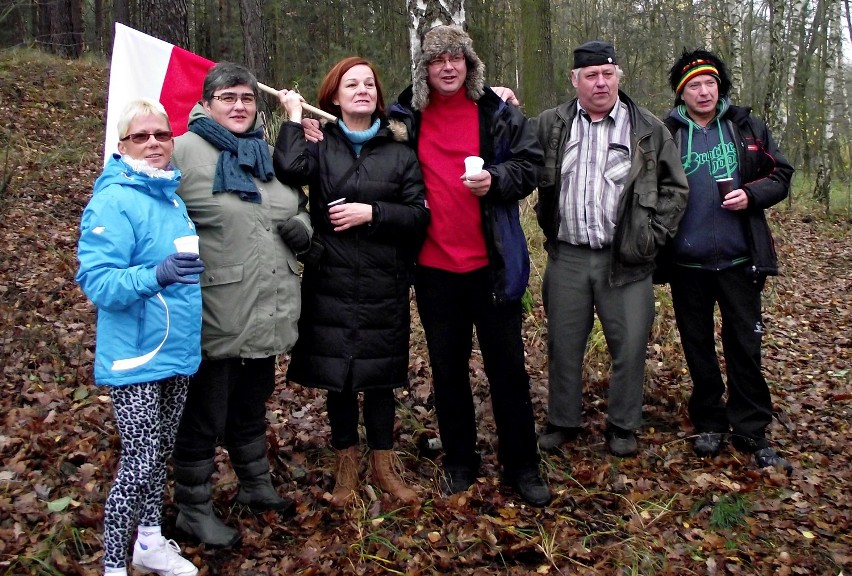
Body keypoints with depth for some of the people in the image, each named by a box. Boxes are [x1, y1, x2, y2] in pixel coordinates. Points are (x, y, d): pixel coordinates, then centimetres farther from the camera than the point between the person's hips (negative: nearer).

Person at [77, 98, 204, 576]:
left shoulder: (171, 195, 9)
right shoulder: (113, 201, -16)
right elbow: (96, 280, -24)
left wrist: (182, 271, 8)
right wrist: (155, 276, -37)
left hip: (177, 351, 8)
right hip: (136, 357, -8)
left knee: (161, 451, 18)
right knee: (140, 461, -4)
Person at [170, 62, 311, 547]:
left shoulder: (269, 155, 12)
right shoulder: (184, 153, -9)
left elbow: (304, 224, 19)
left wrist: (299, 227, -2)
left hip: (270, 314, 7)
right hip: (215, 320, -6)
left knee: (252, 408, 24)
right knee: (204, 418, 9)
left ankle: (257, 486, 43)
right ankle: (194, 509, 27)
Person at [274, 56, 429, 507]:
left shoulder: (399, 153, 6)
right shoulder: (320, 147, 3)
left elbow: (419, 215, -2)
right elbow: (289, 169, -19)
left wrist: (371, 212, -13)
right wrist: (294, 116, -8)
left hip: (384, 288, 1)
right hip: (332, 285, 0)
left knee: (380, 376, 7)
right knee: (337, 376, 8)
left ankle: (383, 465, 25)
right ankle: (346, 465, 26)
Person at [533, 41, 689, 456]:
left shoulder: (649, 129, 3)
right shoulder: (550, 125, 6)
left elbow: (674, 187, 5)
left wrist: (654, 235, -2)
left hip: (624, 260, -1)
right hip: (566, 257, 1)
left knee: (630, 347, 5)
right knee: (563, 345, 11)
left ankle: (623, 426, 24)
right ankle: (562, 422, 29)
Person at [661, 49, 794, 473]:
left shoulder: (746, 127, 6)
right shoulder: (665, 134, 2)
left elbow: (780, 176, 9)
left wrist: (751, 195, -11)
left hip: (739, 258, 0)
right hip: (687, 262, 0)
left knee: (745, 343, 3)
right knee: (698, 345, 10)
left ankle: (751, 432, 13)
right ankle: (709, 423, 25)